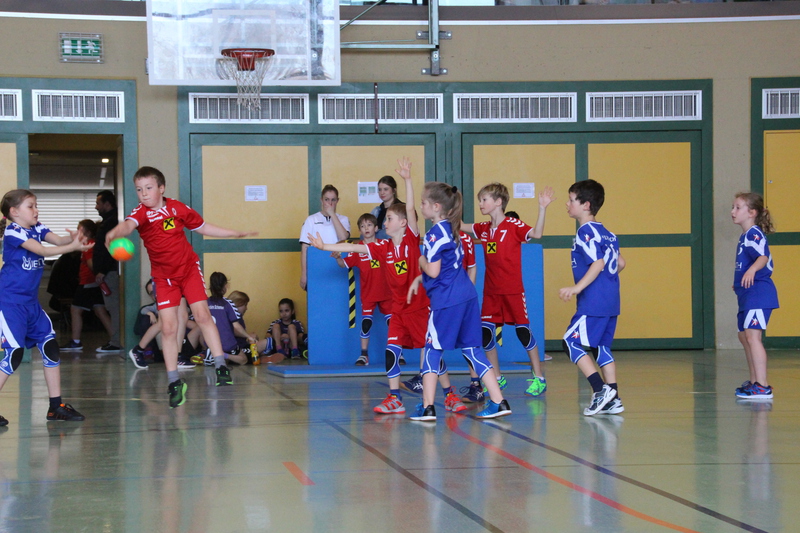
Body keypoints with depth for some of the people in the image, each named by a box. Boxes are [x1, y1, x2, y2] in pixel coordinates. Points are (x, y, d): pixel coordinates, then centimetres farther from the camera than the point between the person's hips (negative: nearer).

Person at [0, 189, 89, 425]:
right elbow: (42, 250, -24)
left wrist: (72, 238, -31)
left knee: (50, 347, 6)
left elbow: (57, 239, -9)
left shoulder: (36, 228, 7)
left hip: (31, 302, 8)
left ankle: (56, 405, 13)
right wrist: (73, 247, -31)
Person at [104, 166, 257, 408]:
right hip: (163, 276, -1)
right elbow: (128, 224, -37)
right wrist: (115, 233, -60)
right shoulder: (141, 213, -13)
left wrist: (234, 233, 17)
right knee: (168, 327, -5)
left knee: (202, 314, -11)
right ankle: (174, 383, 4)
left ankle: (221, 367, 0)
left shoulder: (178, 208, -4)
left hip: (189, 268, 1)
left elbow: (202, 227, 12)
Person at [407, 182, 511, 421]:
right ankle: (498, 401, 5)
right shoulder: (451, 229, 14)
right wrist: (419, 279, 24)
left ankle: (427, 407, 2)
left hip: (446, 300, -8)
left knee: (433, 349, 2)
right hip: (467, 295, 8)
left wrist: (421, 262, 2)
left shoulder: (435, 234, -13)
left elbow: (433, 271, -17)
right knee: (472, 349, 10)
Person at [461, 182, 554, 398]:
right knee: (485, 334, 3)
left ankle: (539, 378, 9)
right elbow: (461, 226, 24)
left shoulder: (514, 225, -10)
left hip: (513, 290, -6)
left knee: (523, 331, 0)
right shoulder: (484, 228, 9)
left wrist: (542, 208, -34)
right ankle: (497, 378, 17)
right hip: (491, 291, 6)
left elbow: (536, 234, -25)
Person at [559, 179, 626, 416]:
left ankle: (601, 389, -13)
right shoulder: (606, 233, 15)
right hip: (611, 301, 9)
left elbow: (598, 263, -22)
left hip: (593, 302, -9)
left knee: (572, 342, -6)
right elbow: (620, 263, 20)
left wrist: (577, 288, -25)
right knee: (601, 346, 13)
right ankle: (613, 399, 11)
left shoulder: (585, 232, -12)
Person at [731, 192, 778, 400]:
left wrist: (752, 270, -49)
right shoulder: (745, 236, 18)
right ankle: (754, 381, 28)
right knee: (744, 336, 17)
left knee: (752, 335, -16)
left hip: (758, 293, -11)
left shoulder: (754, 234, -13)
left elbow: (763, 256, -30)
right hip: (748, 295, 11)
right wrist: (739, 282, 44)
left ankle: (763, 386, -19)